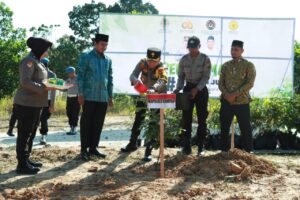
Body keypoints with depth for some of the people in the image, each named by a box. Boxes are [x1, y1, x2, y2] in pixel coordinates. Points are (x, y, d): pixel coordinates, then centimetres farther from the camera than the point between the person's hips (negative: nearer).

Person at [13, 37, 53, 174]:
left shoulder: (36, 61, 19)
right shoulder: (29, 61, -13)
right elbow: (25, 81, -22)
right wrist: (44, 88, -24)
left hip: (35, 103, 10)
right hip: (26, 104, -10)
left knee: (31, 133, 15)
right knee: (24, 134, -7)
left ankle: (26, 160, 23)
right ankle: (22, 164, -4)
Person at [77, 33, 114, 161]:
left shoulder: (108, 60, 13)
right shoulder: (86, 57, 0)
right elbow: (80, 76, -4)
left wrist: (110, 96, 13)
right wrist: (80, 94, -10)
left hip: (103, 97, 5)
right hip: (89, 96, -5)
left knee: (98, 124, 7)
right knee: (86, 123, 1)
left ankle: (93, 148, 17)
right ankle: (84, 149, 7)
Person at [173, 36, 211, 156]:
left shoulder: (205, 59, -8)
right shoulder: (183, 60, 1)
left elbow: (206, 77, -14)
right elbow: (181, 76, 6)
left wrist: (196, 89, -26)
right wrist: (178, 88, -11)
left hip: (201, 90, -2)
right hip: (188, 88, 3)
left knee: (202, 119, 0)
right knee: (186, 118, -1)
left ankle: (200, 147, 7)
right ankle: (186, 147, 5)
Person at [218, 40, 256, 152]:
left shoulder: (249, 65, -1)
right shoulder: (225, 65, 11)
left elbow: (250, 83, -11)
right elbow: (221, 82, 7)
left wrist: (235, 94, -19)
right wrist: (226, 94, -13)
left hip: (242, 102, -4)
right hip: (226, 102, 4)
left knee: (245, 128, 1)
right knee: (224, 128, 8)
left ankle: (247, 152, 12)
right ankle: (224, 151, 19)